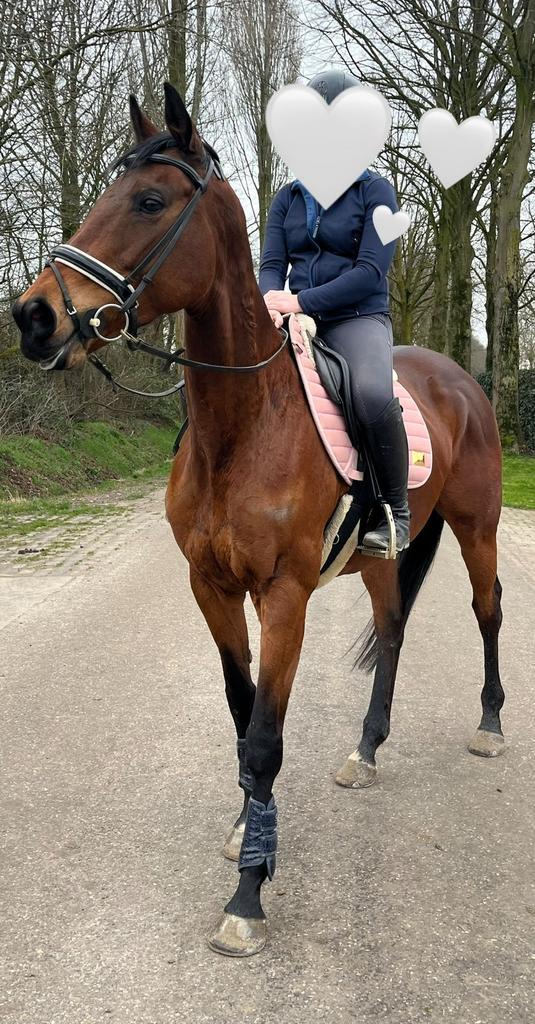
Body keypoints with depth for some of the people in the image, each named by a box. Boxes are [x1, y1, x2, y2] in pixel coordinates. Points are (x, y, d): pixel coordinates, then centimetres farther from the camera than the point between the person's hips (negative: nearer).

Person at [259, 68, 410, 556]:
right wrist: (271, 301, -19)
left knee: (373, 393, -36)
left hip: (358, 318, -5)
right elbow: (272, 264, 6)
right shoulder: (288, 198, 15)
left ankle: (396, 511, -17)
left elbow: (371, 270, -10)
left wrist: (301, 301, -19)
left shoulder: (375, 191, 2)